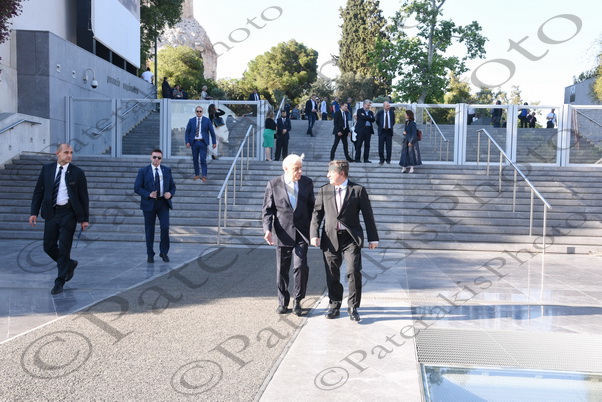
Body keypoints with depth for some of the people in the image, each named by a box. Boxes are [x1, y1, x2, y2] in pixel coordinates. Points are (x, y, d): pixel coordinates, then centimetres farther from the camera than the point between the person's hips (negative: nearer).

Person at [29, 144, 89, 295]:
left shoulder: (77, 173, -1)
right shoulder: (47, 169, 6)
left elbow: (84, 197, 0)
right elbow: (38, 191, 7)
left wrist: (85, 218, -3)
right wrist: (34, 212, -1)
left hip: (68, 214, -3)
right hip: (51, 213, 3)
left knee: (64, 248, -3)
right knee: (48, 247, 7)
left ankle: (59, 283, 7)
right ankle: (69, 264, 33)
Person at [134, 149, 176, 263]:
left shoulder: (167, 170, 8)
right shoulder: (143, 171, 0)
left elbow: (172, 186, 13)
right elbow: (137, 188, -3)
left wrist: (170, 194, -9)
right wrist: (148, 194, -17)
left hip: (163, 203, 1)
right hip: (149, 203, -1)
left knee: (165, 227, -11)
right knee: (149, 230, 4)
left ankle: (164, 252, 6)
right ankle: (150, 255, 17)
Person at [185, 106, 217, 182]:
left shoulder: (207, 120, 3)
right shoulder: (191, 121, 7)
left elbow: (212, 132, 5)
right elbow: (187, 132, 7)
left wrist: (214, 142, 2)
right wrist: (187, 142, -5)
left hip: (203, 142, -2)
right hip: (194, 142, 2)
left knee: (203, 160, -8)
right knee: (195, 159, 8)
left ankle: (204, 176, -8)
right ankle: (196, 174, 20)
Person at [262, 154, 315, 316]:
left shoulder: (307, 182, 5)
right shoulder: (273, 184, -1)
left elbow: (311, 206, 12)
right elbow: (267, 210, 0)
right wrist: (267, 229, -14)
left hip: (301, 232, 0)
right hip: (282, 233, 0)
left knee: (300, 266, -13)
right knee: (282, 270, 8)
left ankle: (297, 300, 6)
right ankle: (283, 302, 24)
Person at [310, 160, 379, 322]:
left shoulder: (358, 190, 0)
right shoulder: (324, 190, 8)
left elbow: (368, 215, 2)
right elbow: (317, 213, 7)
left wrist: (373, 238, 0)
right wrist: (314, 234, -6)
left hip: (351, 238, -2)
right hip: (330, 238, 3)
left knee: (354, 271, -9)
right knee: (332, 274, 8)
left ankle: (353, 307, 6)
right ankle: (334, 306, 23)